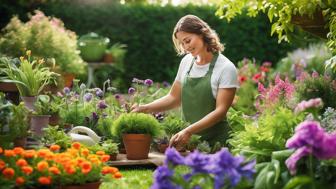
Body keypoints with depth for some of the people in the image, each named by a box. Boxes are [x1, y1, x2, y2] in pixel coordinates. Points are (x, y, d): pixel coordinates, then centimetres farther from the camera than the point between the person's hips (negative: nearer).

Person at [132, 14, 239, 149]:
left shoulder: (226, 68, -10)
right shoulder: (186, 62, 7)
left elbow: (220, 111, -15)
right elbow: (174, 98, 13)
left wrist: (189, 131, -25)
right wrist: (144, 109, -2)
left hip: (215, 142, -4)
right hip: (187, 139, 4)